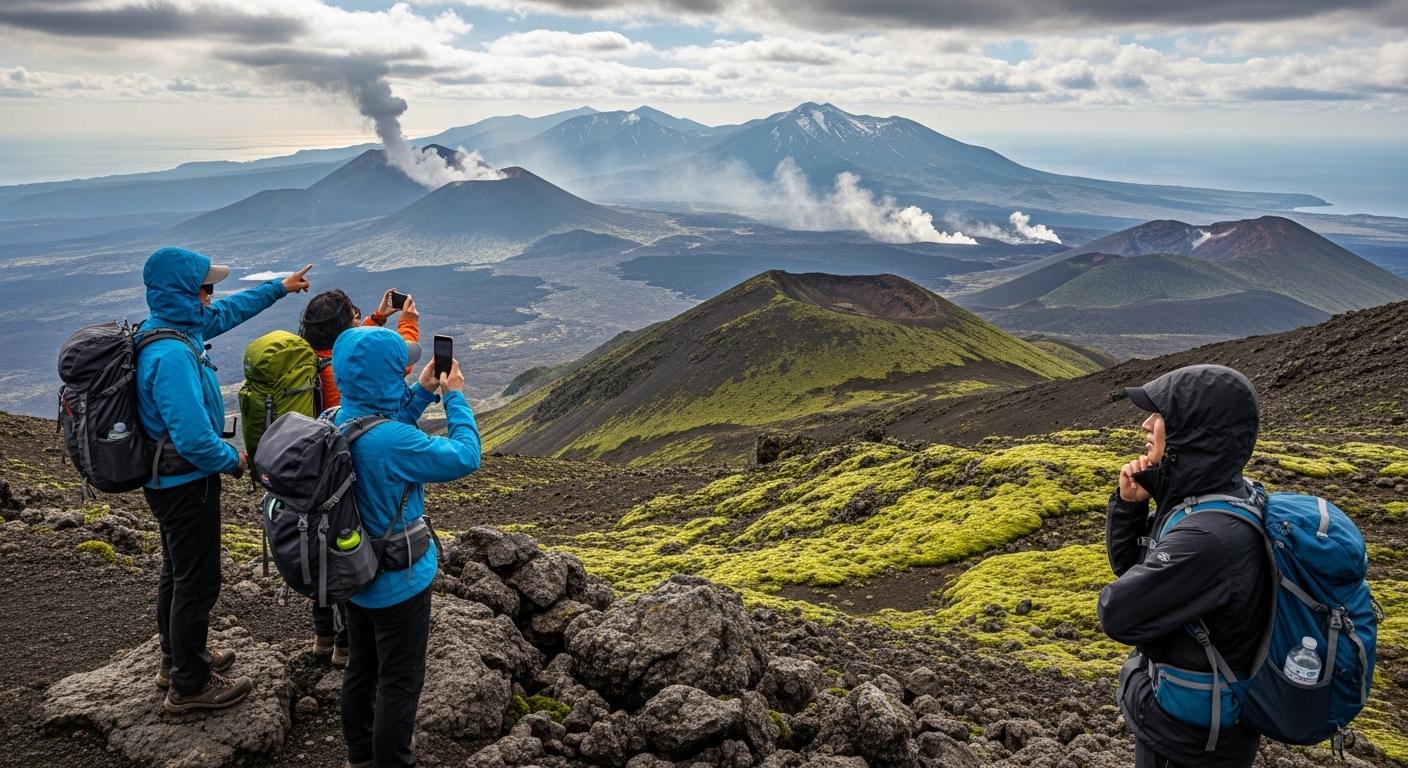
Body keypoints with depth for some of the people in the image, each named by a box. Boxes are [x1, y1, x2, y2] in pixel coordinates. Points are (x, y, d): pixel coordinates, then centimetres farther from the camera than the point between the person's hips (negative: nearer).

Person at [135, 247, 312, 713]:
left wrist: (279, 288, 25)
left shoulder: (163, 327, 1)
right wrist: (234, 461, -14)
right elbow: (194, 437, -33)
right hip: (187, 485, -10)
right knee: (198, 583, 3)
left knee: (178, 573, 24)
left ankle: (178, 659, 41)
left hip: (169, 480, 10)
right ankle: (189, 685, 18)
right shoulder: (172, 355, -29)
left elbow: (225, 313, 19)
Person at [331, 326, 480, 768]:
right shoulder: (391, 441, -32)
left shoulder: (333, 421, -7)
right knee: (399, 682, 9)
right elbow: (465, 458, -23)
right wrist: (454, 397, -12)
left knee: (361, 670, 24)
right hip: (398, 581, -8)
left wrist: (423, 393, 6)